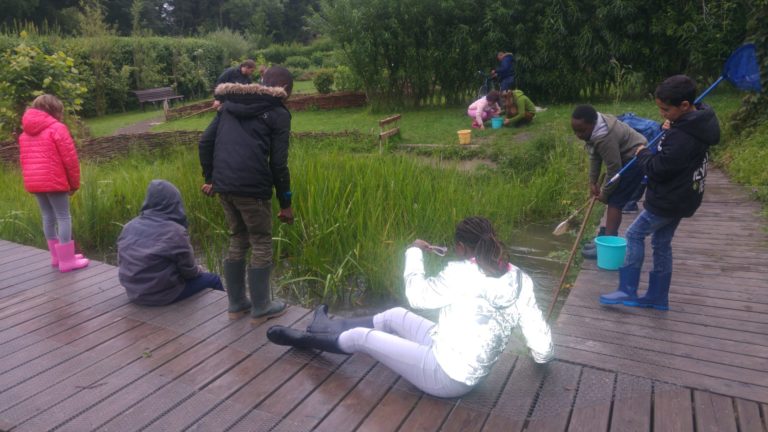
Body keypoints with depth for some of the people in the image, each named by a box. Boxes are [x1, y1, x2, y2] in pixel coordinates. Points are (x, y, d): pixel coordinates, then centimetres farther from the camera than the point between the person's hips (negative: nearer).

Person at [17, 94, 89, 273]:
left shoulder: (25, 133, 16)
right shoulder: (57, 128, -7)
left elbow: (24, 160, 17)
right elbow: (70, 159, -10)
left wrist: (31, 179, 20)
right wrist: (75, 183, -1)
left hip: (34, 182, 8)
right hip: (54, 181, -8)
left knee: (48, 216, 15)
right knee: (63, 217, -2)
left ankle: (57, 256, 23)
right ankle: (67, 260, -1)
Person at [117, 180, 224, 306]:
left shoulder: (130, 226, -1)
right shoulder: (175, 232, -20)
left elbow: (121, 262, 8)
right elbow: (188, 271, -12)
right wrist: (198, 270, 11)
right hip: (163, 295, -7)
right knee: (213, 279, 11)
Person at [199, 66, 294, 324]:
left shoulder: (229, 104, 19)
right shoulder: (278, 113, 1)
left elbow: (205, 142, 15)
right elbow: (278, 164, -5)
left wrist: (209, 178, 24)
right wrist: (286, 203, 2)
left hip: (223, 185, 6)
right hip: (252, 187, -6)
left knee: (237, 241, 19)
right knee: (261, 245, 8)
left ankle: (236, 304, 27)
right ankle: (260, 308, 16)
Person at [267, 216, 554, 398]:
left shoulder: (461, 274, -25)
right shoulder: (520, 280, -8)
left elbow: (418, 296, -10)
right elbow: (539, 337, -3)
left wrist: (414, 252, 4)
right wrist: (541, 356, 21)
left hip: (445, 376, -7)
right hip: (470, 373, 8)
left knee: (360, 337, 7)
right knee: (395, 316, 20)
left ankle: (304, 340, 34)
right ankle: (330, 328, 41)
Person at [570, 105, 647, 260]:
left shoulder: (605, 138, -35)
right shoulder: (595, 128, -6)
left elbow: (614, 170, -27)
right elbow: (595, 156, 4)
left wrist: (604, 193, -15)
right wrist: (593, 181, 1)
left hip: (635, 159, -10)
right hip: (625, 157, 10)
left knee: (615, 201, -10)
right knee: (612, 199, 13)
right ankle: (607, 236, 21)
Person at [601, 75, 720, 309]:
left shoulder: (681, 137, -28)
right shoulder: (699, 120, 4)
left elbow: (657, 169, -23)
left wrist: (642, 154, -5)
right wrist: (669, 128, 3)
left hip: (668, 200, -10)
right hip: (680, 197, 10)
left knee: (635, 234, 1)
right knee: (662, 243, 16)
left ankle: (627, 291, 5)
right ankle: (658, 296, 25)